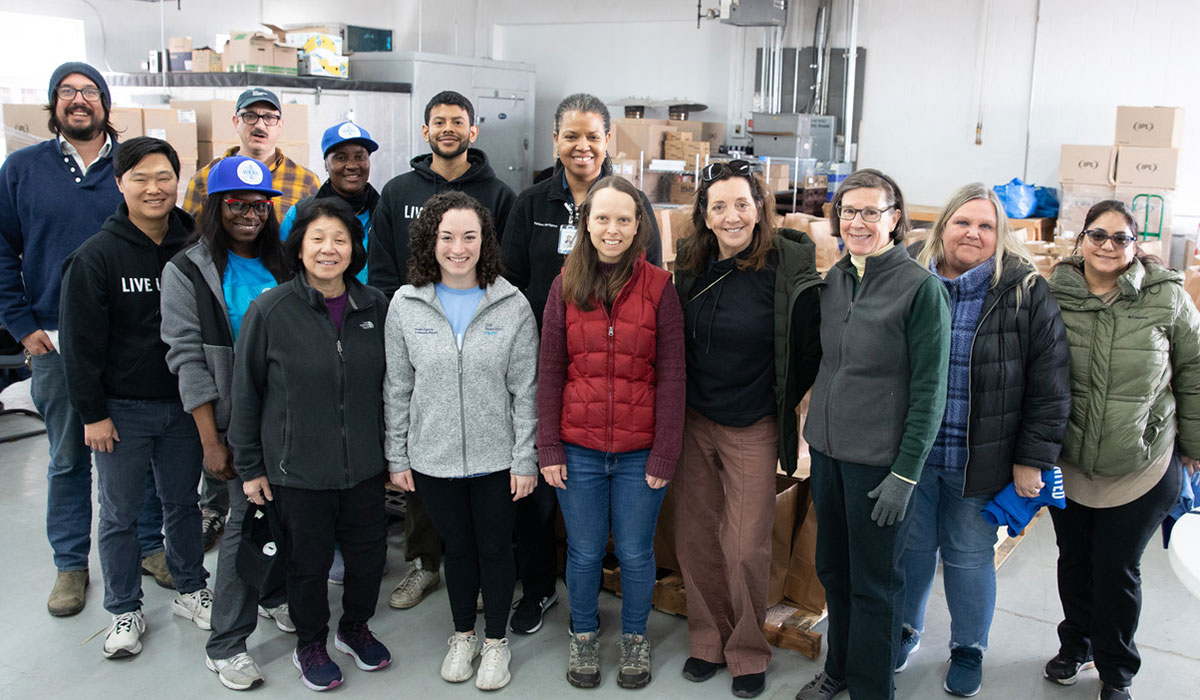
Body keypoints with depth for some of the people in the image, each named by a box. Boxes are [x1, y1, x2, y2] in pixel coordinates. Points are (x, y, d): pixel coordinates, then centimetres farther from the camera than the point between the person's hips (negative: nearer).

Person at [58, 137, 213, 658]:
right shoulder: (96, 256, -9)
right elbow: (80, 342, -8)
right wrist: (92, 412, -10)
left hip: (184, 403, 3)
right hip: (122, 409, -2)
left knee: (183, 503, 16)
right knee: (120, 514, 9)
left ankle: (192, 591, 32)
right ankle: (125, 611, 23)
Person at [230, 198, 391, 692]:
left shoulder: (375, 307, -1)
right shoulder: (270, 310, -11)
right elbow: (246, 393, -5)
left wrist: (392, 448, 13)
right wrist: (249, 466, -3)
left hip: (365, 465, 3)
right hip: (298, 469, -3)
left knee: (369, 554, 15)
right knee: (308, 563, 12)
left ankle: (355, 628, 42)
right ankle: (310, 645, 36)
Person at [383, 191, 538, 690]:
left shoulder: (512, 305, -7)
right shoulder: (406, 304, -3)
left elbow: (525, 390, -5)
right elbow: (397, 388, 2)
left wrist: (525, 460, -6)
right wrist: (397, 456, 3)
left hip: (495, 458, -1)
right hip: (432, 458, 1)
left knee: (495, 547, 12)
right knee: (457, 546, 17)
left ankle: (496, 641, 32)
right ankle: (463, 635, 38)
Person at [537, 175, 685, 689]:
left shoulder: (658, 288, -5)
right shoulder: (566, 285, 0)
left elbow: (671, 377, -4)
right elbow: (549, 372, 2)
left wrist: (664, 454, -7)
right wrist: (549, 447, -2)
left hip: (638, 452, -1)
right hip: (578, 449, 1)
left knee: (635, 554, 12)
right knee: (584, 553, 14)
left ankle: (634, 638, 35)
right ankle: (584, 636, 37)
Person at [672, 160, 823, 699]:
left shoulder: (789, 269, -13)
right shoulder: (691, 265, 3)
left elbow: (810, 351, -5)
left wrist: (785, 406, 1)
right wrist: (678, 403, 12)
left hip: (752, 429, -4)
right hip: (694, 422, 5)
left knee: (746, 549, 1)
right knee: (695, 539, 10)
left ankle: (748, 654, 22)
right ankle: (707, 640, 29)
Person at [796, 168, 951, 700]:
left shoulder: (921, 287, -12)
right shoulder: (834, 280, 6)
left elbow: (930, 387, -13)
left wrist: (906, 472, -15)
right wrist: (813, 432, 11)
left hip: (880, 459, -6)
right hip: (828, 449, 6)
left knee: (874, 581, 7)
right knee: (832, 568, 18)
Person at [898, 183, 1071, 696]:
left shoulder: (1026, 292, -8)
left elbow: (1049, 383, -6)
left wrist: (1033, 458, -8)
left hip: (980, 460, -2)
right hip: (911, 450, 2)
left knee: (970, 557, 12)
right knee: (911, 545, 16)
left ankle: (968, 649, 35)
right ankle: (905, 630, 40)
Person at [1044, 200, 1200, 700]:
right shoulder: (1053, 295, -5)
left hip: (1141, 467, -1)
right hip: (1067, 465, 2)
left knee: (1116, 569, 5)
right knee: (1074, 560, 16)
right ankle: (1075, 646, 41)